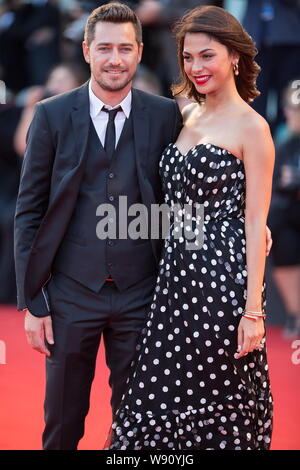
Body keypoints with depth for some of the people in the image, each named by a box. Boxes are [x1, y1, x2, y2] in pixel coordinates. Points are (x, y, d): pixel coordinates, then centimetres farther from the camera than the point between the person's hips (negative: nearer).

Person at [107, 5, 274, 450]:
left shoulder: (251, 127, -7)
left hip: (225, 276, -7)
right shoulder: (188, 118, 13)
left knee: (222, 404, 1)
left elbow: (255, 222, -11)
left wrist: (253, 309, -15)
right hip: (177, 271, 7)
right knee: (161, 397, 7)